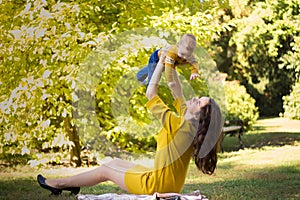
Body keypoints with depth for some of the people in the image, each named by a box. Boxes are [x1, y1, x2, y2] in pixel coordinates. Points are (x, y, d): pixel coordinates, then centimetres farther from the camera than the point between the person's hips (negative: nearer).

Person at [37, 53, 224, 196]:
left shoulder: (176, 124, -27)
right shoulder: (191, 124, -5)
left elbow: (150, 94, -20)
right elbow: (178, 92, 9)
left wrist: (161, 63, -13)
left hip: (157, 185, -8)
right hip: (170, 184, 8)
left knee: (104, 170, 9)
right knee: (115, 162, 23)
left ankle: (60, 184, 27)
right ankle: (71, 184, 38)